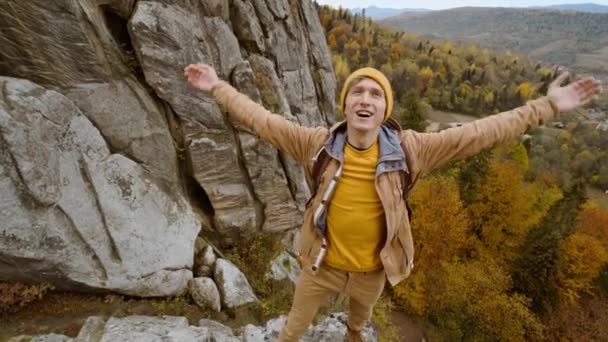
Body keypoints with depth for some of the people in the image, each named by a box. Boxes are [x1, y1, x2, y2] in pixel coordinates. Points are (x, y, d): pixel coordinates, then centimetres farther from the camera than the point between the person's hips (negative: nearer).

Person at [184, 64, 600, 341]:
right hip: (323, 262, -1)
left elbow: (477, 134, -16)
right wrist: (218, 87, -12)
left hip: (373, 267, 2)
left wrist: (546, 108, -15)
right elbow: (264, 121, -14)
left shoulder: (408, 149, -19)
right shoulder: (319, 143, -19)